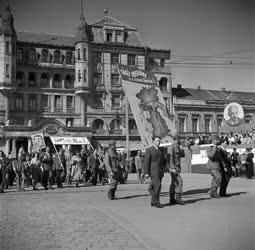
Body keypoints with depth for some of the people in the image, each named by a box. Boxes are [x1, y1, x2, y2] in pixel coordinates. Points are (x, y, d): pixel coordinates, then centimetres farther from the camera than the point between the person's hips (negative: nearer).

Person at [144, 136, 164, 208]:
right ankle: (156, 202, -7)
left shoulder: (160, 150, 14)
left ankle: (153, 202, 16)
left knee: (157, 186, 7)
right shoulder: (149, 150, -6)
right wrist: (146, 173, -14)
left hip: (160, 171, 7)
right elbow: (146, 162, -10)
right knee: (157, 186, -14)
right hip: (153, 171, -7)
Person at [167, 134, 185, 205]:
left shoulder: (177, 147, 16)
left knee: (174, 183, 9)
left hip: (177, 167, 10)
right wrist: (173, 168, -25)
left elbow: (182, 155, 17)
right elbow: (170, 158, -20)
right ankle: (178, 198, -11)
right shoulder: (171, 147, -13)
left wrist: (181, 149, 0)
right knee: (179, 182, -13)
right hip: (173, 167, -10)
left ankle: (172, 199, 11)